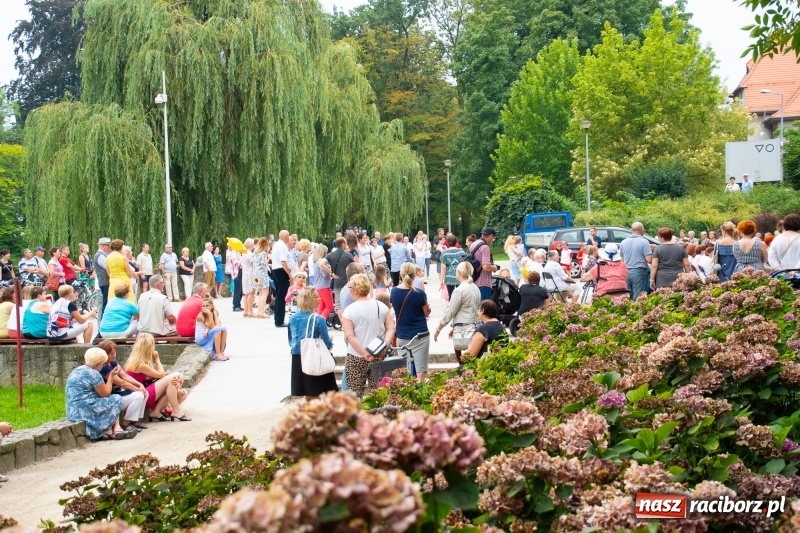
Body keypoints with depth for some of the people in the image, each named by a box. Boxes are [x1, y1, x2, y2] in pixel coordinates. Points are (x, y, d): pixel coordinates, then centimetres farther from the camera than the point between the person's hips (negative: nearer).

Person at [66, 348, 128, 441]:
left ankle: (116, 429, 0)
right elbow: (105, 393, -6)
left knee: (111, 401, 18)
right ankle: (107, 432, 3)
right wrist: (111, 376, 6)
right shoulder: (93, 373, -13)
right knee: (117, 400, 1)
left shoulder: (75, 371, 16)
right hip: (85, 411, -10)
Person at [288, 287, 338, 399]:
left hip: (298, 359, 6)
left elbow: (290, 341, 13)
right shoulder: (318, 319, -14)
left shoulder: (293, 318, 3)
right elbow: (327, 343, -9)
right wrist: (331, 344, 13)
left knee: (309, 396, 13)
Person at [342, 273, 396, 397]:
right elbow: (391, 329, 1)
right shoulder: (381, 306, 4)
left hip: (356, 358, -3)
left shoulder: (349, 310, -7)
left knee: (355, 395, 2)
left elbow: (349, 336, -14)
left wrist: (364, 354, -15)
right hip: (379, 357, 3)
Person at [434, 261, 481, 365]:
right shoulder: (476, 289, 10)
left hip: (463, 332, -7)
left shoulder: (460, 290, -11)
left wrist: (438, 330, 2)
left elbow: (449, 312, -8)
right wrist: (455, 327, 24)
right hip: (475, 328, 7)